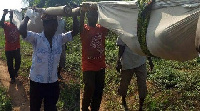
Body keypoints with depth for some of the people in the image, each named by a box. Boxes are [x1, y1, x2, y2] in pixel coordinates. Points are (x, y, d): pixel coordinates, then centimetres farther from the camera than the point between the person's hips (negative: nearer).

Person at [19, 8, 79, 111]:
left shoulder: (59, 39, 0)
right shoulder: (36, 38, -12)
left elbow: (75, 31, -4)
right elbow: (22, 31, -27)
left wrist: (74, 15, -12)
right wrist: (27, 16, -18)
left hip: (53, 82, 3)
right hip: (37, 82, -3)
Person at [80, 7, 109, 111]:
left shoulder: (101, 29, 9)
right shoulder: (84, 29, -4)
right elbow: (78, 26, -25)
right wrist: (82, 11, -38)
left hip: (100, 66, 5)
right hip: (88, 66, -4)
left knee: (99, 90, 10)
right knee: (89, 89, -7)